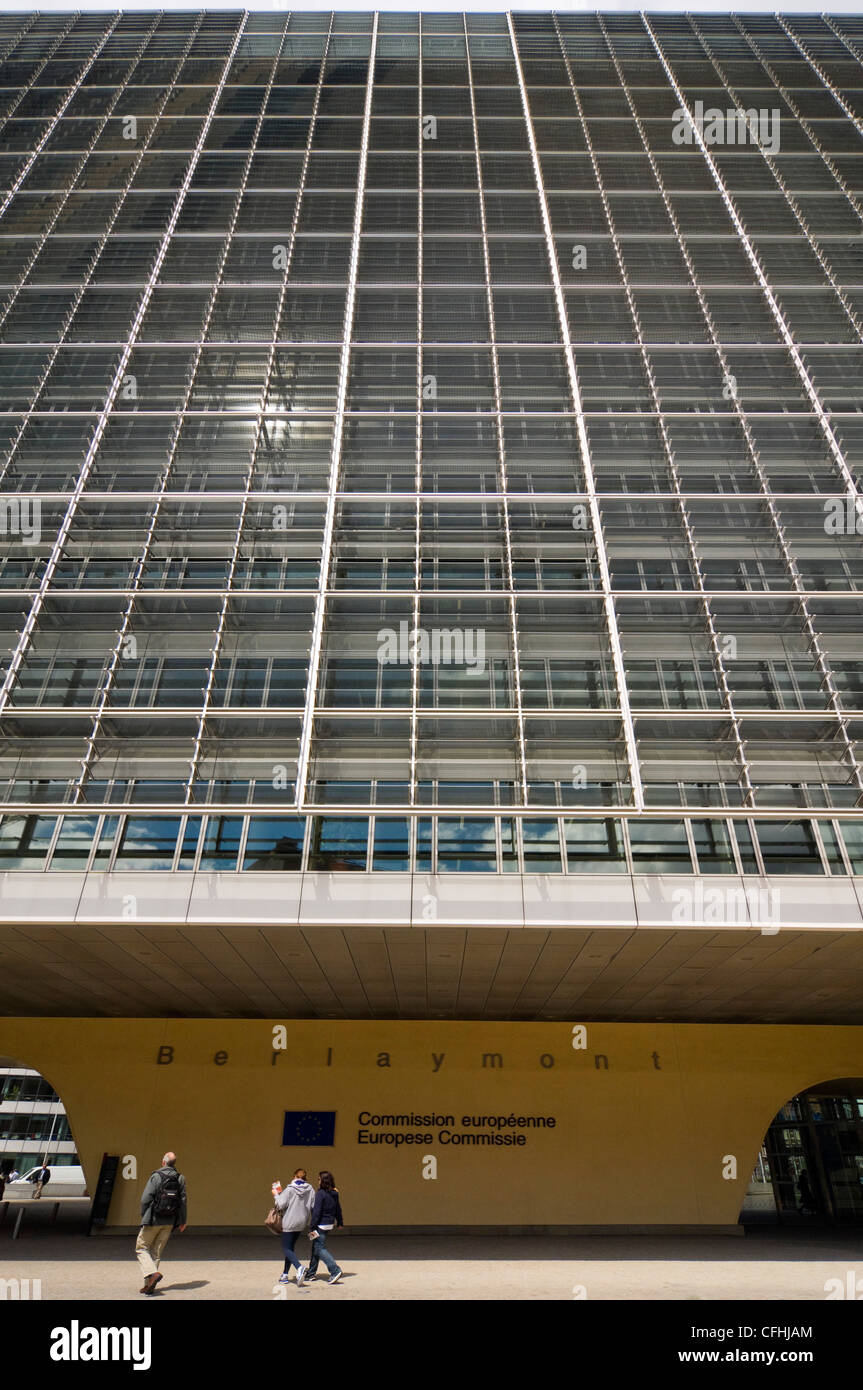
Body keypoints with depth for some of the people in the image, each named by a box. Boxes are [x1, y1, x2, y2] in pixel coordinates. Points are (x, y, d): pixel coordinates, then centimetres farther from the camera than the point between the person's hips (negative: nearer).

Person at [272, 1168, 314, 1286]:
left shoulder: (290, 1189, -15)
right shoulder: (310, 1189, -1)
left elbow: (281, 1205, -16)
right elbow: (313, 1206, -2)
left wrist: (276, 1195, 0)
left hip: (290, 1222, -6)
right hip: (302, 1223, 6)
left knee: (286, 1249, -1)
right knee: (290, 1247, 19)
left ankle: (300, 1267, -22)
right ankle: (285, 1275, 20)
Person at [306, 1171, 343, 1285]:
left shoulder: (320, 1193, -18)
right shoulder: (334, 1194, 6)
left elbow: (316, 1212, -20)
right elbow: (338, 1209, 16)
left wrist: (311, 1227, -16)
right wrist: (339, 1222, 27)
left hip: (321, 1224, -9)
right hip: (329, 1224, 9)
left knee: (320, 1248, -4)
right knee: (316, 1247, 20)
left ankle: (335, 1271, -12)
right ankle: (311, 1272, 30)